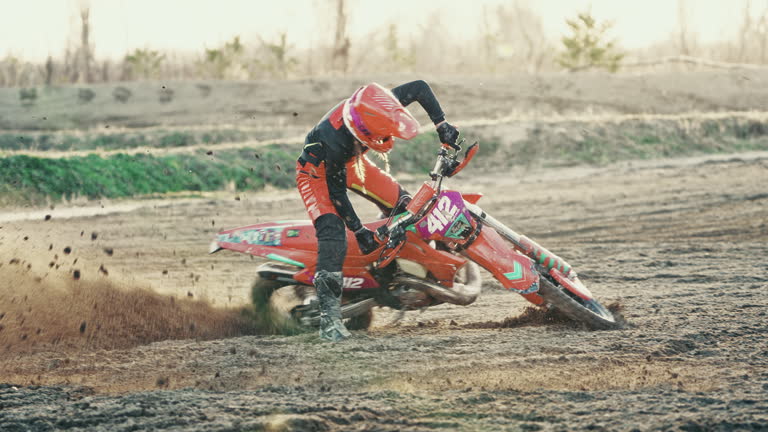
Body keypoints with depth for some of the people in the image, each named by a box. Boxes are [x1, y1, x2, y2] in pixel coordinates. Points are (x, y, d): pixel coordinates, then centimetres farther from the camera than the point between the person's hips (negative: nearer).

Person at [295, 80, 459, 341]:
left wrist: (442, 125, -16)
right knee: (333, 231, -27)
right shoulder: (335, 140, -43)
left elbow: (420, 88, -13)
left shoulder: (380, 106, -29)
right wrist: (358, 230, -24)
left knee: (403, 205, 0)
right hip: (318, 170, -7)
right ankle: (329, 317, -33)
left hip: (351, 161, 7)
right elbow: (336, 190, -28)